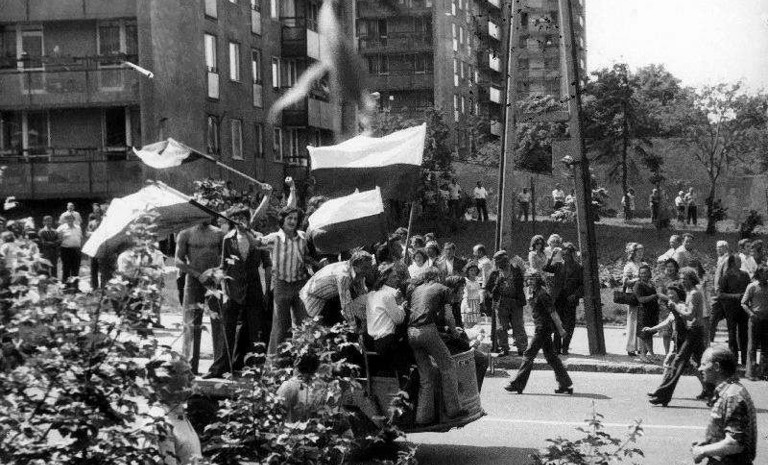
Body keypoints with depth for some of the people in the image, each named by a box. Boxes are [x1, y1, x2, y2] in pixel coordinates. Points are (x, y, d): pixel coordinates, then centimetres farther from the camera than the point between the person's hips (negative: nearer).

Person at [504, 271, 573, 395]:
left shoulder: (542, 294, -15)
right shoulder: (534, 294, 13)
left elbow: (553, 312, -16)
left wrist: (560, 329, -16)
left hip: (543, 328, -10)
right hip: (541, 328, 10)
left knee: (529, 354, -6)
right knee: (550, 356, 11)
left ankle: (517, 384, -2)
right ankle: (565, 385, 13)